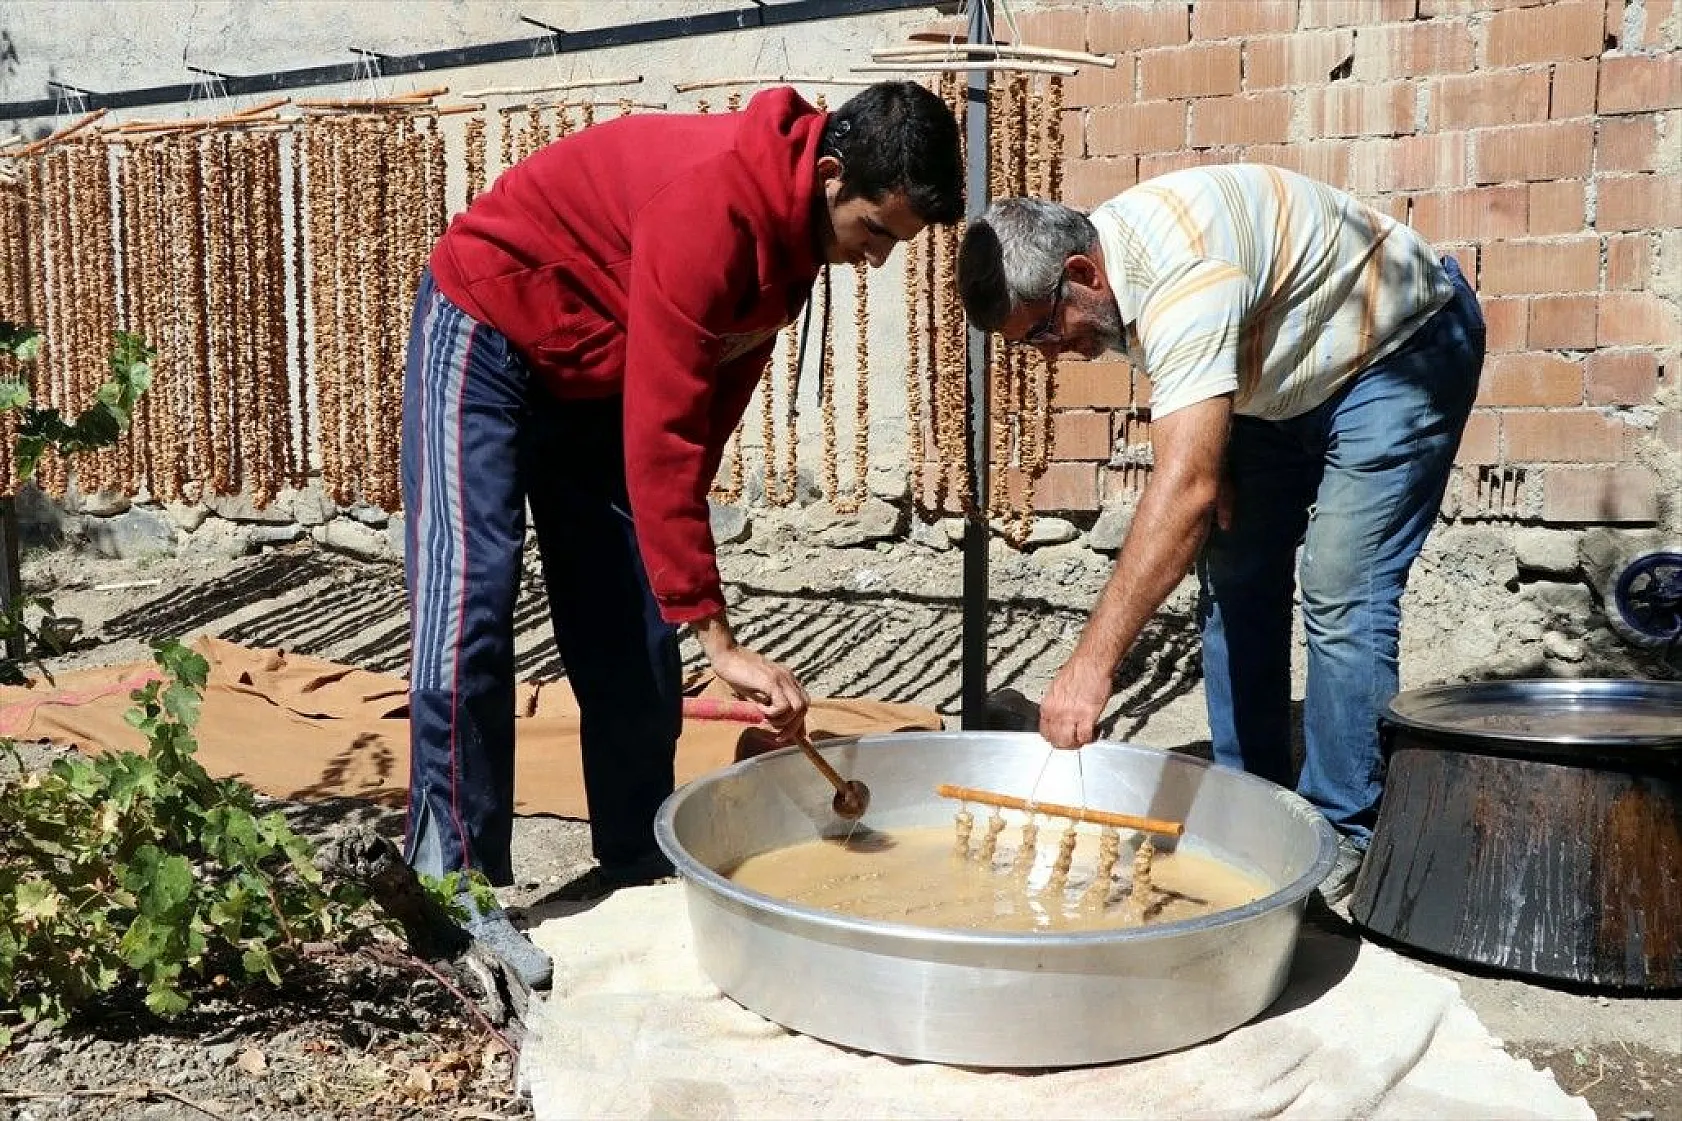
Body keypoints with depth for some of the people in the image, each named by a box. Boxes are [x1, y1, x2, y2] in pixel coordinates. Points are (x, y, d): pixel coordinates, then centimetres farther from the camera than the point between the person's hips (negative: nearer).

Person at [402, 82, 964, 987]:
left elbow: (713, 398, 5)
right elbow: (659, 434, -36)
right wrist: (718, 637, -37)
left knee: (633, 633, 3)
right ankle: (457, 890, -8)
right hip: (487, 336, -8)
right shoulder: (714, 201, -33)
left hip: (597, 377, 8)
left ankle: (639, 876, 12)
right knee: (470, 607, -16)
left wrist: (676, 536, 8)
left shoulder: (794, 223, -5)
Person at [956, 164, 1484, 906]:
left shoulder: (1185, 275, -39)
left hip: (1404, 348, -9)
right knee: (1233, 576, 3)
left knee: (1341, 595, -17)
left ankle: (1344, 841, -5)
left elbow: (1184, 488, -48)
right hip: (1285, 379, 9)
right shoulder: (1110, 273, -10)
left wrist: (1092, 663, -51)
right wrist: (1215, 462, -8)